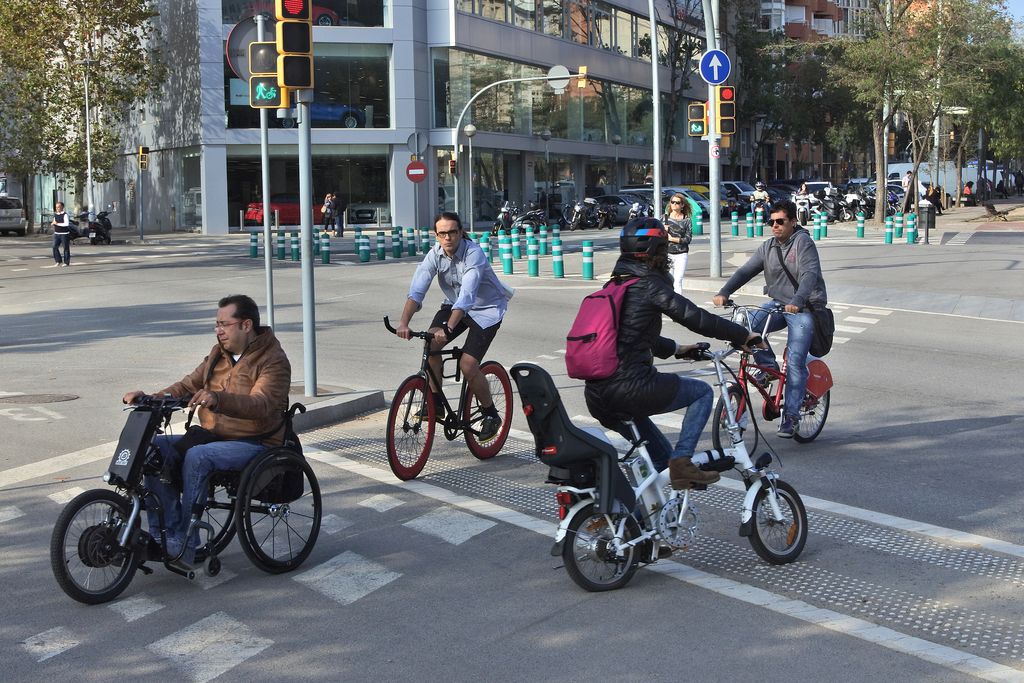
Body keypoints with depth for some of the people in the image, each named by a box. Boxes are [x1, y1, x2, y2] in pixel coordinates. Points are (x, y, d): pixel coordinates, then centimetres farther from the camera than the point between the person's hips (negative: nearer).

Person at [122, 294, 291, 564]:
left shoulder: (273, 361, -11)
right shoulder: (219, 353, 14)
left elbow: (261, 405, -27)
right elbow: (189, 385, 13)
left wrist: (218, 399, -43)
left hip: (254, 444, -8)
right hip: (212, 437, 8)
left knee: (197, 457, -33)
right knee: (156, 448, -14)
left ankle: (185, 543, -24)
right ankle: (165, 533, -12)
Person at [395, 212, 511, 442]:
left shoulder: (474, 254, -28)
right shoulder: (434, 255, -14)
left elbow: (467, 295, -39)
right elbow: (416, 290, -23)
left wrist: (448, 328, -50)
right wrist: (403, 322, -39)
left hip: (486, 308, -5)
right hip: (454, 304, 5)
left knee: (468, 365, -17)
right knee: (430, 343, -19)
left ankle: (491, 415, 5)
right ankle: (435, 402, -3)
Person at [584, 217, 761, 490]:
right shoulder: (649, 284, -7)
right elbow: (697, 318, -10)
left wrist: (676, 349, 40)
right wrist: (744, 336, 1)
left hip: (597, 399, 8)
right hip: (630, 390, -8)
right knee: (703, 391, 11)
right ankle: (681, 459, 0)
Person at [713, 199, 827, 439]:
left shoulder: (803, 242, -12)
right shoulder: (768, 247, 7)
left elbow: (810, 274, -26)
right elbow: (746, 270, 0)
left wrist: (797, 301, -42)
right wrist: (724, 292, -16)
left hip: (804, 308, -6)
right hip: (778, 303, 6)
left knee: (795, 362, -13)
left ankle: (791, 416, -4)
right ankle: (768, 366, 1)